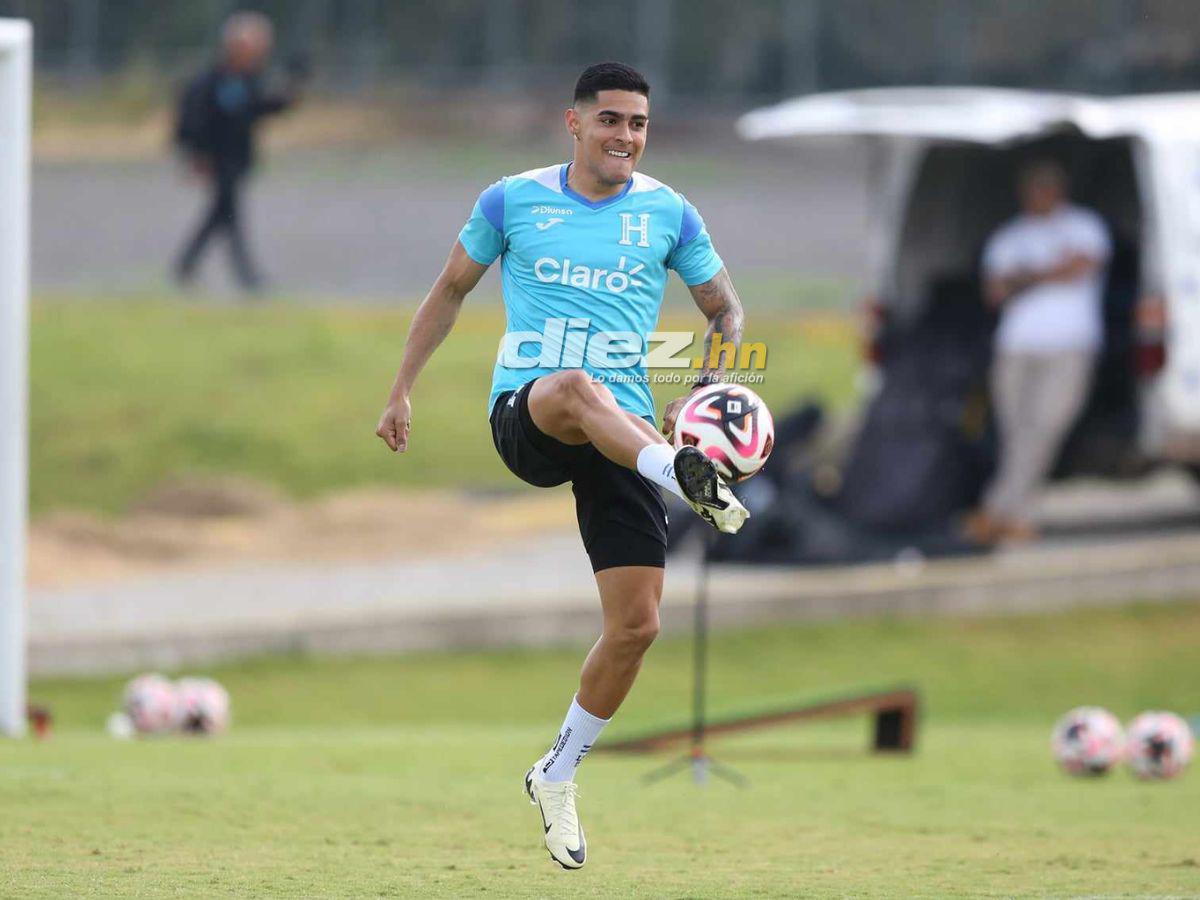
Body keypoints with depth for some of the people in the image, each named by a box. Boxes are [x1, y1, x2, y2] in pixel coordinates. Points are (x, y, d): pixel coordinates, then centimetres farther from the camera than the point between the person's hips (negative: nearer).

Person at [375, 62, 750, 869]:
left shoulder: (667, 213, 8)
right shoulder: (514, 201, 6)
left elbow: (725, 309, 17)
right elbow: (451, 291, 18)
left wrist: (704, 390, -2)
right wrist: (403, 391, 14)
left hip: (625, 431, 2)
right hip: (523, 412, -2)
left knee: (636, 625, -5)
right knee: (576, 386, -41)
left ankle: (558, 777, 15)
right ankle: (687, 479, -64)